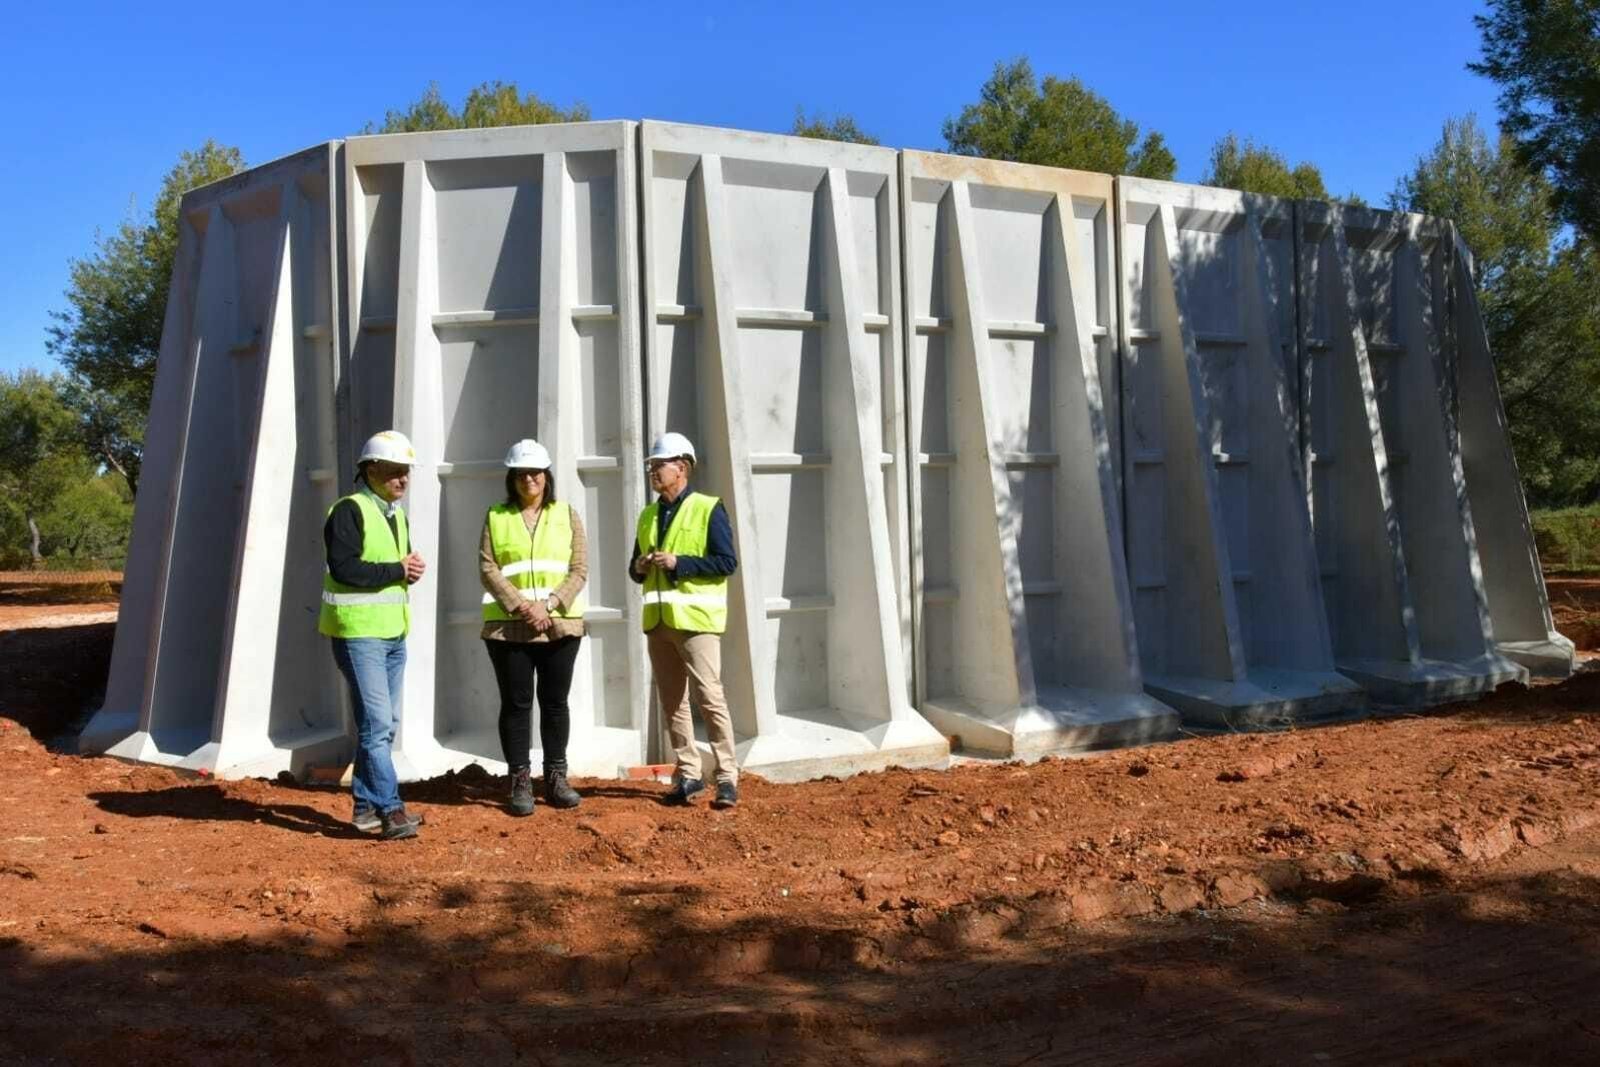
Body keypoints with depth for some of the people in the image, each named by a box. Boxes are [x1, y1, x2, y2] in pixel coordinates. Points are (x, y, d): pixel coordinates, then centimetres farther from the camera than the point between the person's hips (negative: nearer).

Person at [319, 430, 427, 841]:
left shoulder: (397, 516, 17)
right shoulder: (349, 510, -11)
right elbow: (343, 568, -21)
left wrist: (413, 570, -1)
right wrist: (397, 569, -16)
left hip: (393, 633, 9)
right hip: (359, 632, -9)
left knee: (384, 724, 12)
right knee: (376, 723, -12)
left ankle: (366, 806, 21)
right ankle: (390, 810, -11)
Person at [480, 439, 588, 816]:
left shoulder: (567, 515, 7)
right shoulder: (496, 517, 7)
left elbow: (579, 570, 1)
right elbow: (487, 568, -2)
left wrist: (548, 605, -12)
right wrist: (519, 606, -14)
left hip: (560, 624, 1)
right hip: (507, 625, -1)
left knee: (554, 702, 6)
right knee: (516, 703, 2)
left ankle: (556, 778, 15)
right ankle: (520, 782, 8)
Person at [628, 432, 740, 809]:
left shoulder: (709, 509, -4)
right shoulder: (648, 516, 16)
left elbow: (727, 562, -11)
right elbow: (636, 568, 22)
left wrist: (678, 562, -18)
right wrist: (639, 567, -2)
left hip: (695, 618, -7)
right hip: (657, 621, 7)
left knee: (709, 698, -10)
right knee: (672, 702, 9)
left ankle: (727, 777, -4)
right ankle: (688, 775, 17)